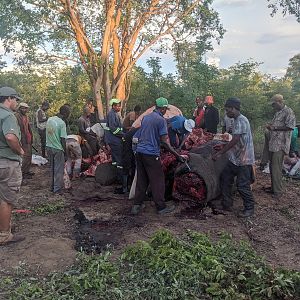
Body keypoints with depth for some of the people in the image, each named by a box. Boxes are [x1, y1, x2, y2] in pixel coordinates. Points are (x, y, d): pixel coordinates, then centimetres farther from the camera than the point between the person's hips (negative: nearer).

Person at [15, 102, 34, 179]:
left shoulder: (26, 116, 15)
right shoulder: (17, 116, -14)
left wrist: (31, 137, 19)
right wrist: (21, 140, -22)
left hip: (29, 139, 9)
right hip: (24, 140, -9)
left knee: (29, 155, 15)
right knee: (26, 156, -7)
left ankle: (27, 170, 25)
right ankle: (23, 172, 2)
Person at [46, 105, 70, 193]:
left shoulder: (49, 119, 4)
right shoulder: (62, 123, -17)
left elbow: (48, 134, 10)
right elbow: (62, 139, -16)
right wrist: (65, 153, -9)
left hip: (49, 147, 7)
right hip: (58, 149, -7)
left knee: (52, 168, 19)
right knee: (59, 170, 5)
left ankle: (52, 186, 29)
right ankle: (57, 189, 11)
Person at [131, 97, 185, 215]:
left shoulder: (145, 117, 13)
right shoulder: (161, 120, -10)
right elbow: (164, 141, -14)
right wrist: (177, 155, -11)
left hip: (139, 151, 8)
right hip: (151, 154, -7)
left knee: (141, 179, 14)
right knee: (157, 181, 2)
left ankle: (136, 205, 18)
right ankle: (161, 207, 10)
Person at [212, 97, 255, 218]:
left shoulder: (241, 121, -18)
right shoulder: (237, 120, 12)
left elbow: (235, 140, -23)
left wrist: (220, 153, -19)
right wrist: (223, 147, 20)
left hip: (243, 160, -10)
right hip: (235, 158, 10)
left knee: (242, 185, -1)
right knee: (225, 178, 11)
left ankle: (249, 209, 15)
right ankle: (227, 205, 20)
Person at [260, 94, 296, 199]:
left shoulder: (288, 112, -12)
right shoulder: (277, 112, 17)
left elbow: (290, 127, -21)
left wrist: (274, 128, -17)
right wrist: (270, 126, 9)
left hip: (280, 145, -10)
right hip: (273, 144, 10)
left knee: (276, 169, -7)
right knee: (272, 167, 17)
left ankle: (278, 192, 3)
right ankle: (273, 188, 30)